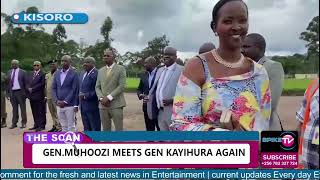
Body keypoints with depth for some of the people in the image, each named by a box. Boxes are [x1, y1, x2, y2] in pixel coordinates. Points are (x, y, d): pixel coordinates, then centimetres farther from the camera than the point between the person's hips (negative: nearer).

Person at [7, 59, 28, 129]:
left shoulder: (23, 72, -1)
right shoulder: (9, 72, 12)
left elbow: (26, 83, -2)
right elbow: (8, 83, 13)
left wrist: (25, 93, -8)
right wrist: (8, 93, 7)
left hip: (20, 92, -4)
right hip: (12, 92, 4)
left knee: (22, 108, 2)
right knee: (14, 108, 9)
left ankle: (23, 123, 9)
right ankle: (14, 123, 14)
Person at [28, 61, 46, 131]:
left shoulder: (42, 74, -5)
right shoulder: (32, 74, 19)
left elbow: (42, 84, -13)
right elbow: (29, 83, 17)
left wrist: (32, 89, -12)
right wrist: (29, 88, -4)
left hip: (39, 96, -7)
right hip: (32, 96, 7)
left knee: (41, 112, -1)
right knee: (34, 112, 12)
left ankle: (41, 125, 4)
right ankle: (36, 124, 20)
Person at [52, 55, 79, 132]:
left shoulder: (74, 74, -5)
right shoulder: (57, 73, 11)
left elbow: (74, 90, -9)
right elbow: (54, 88, 10)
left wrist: (65, 101, -14)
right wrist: (56, 100, -4)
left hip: (69, 105, -5)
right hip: (59, 105, 5)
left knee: (71, 126, 1)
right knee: (63, 126, 12)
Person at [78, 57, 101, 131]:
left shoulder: (97, 74, -13)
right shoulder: (82, 75, 16)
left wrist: (85, 96, -19)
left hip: (93, 106, -8)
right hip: (83, 107, 9)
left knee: (95, 129, 0)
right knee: (86, 129, 15)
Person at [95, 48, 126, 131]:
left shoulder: (120, 69, 1)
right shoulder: (100, 71, 16)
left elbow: (121, 86, -9)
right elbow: (97, 87, 13)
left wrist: (109, 97, -15)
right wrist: (101, 98, -6)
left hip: (116, 104, -4)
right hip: (103, 105, 5)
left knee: (119, 129, -4)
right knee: (105, 130, 9)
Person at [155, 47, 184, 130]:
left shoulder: (181, 70, -10)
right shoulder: (160, 70, 15)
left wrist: (172, 100, -22)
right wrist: (158, 104, 10)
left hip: (172, 112, -8)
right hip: (160, 111, 8)